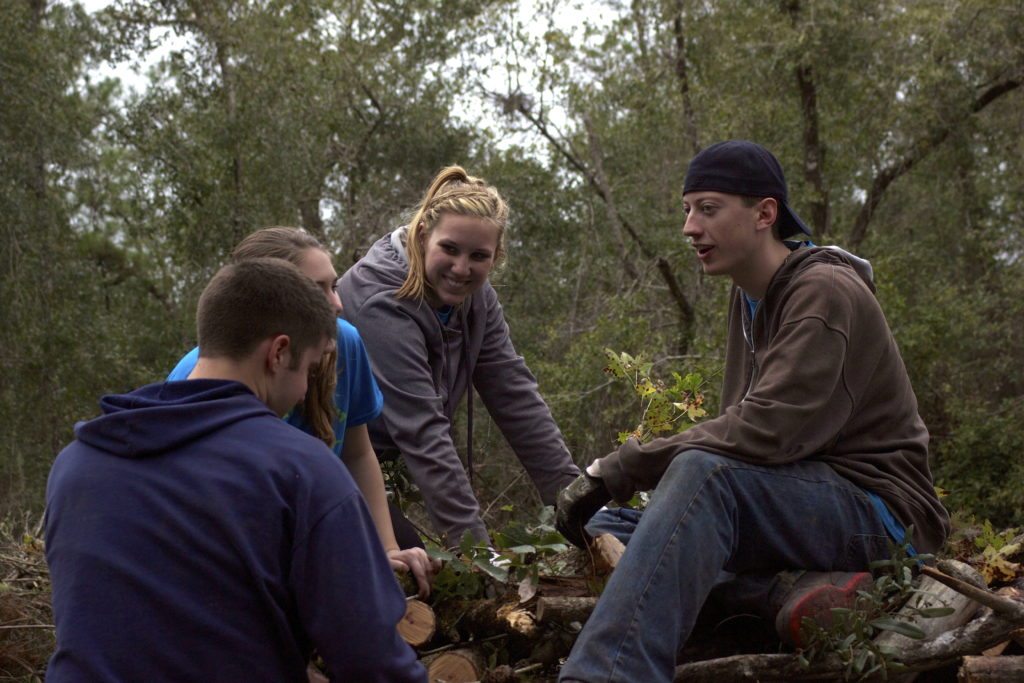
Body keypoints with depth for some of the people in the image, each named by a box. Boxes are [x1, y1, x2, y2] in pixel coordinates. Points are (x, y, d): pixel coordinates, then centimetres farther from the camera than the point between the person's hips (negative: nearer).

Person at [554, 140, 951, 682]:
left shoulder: (824, 293, -14)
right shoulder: (750, 296, 14)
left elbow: (766, 433, -26)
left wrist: (618, 469, -25)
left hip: (876, 508, -9)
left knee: (703, 474, -35)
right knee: (605, 529, 1)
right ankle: (788, 590, -20)